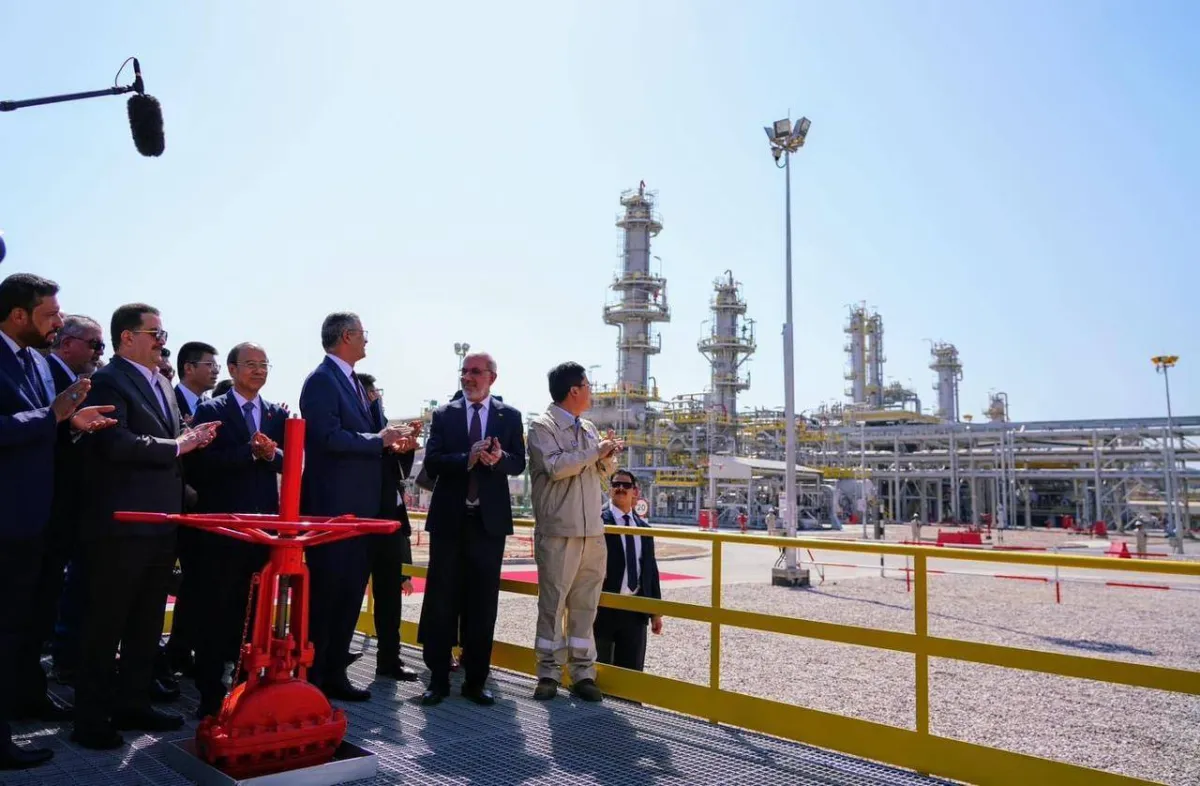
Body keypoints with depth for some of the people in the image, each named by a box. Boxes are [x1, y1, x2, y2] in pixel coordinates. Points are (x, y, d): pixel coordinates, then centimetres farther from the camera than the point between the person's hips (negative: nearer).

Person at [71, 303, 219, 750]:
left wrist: (190, 440, 2)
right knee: (106, 623, 2)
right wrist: (176, 446, -16)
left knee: (147, 622, 15)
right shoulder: (108, 381, -10)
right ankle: (92, 717, 13)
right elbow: (115, 443, -24)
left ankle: (132, 704, 27)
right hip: (121, 524, -8)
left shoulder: (161, 384, 17)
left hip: (160, 522, 9)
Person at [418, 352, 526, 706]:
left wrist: (498, 458, -21)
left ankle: (476, 680, 16)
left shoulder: (509, 416, 7)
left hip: (489, 519, 0)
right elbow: (431, 462, -5)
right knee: (441, 600, 4)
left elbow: (518, 463, 0)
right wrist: (468, 458, -20)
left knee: (482, 603, 6)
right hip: (449, 518, 0)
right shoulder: (443, 415, 5)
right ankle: (438, 678, 14)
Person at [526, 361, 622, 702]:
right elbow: (555, 467, -19)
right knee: (552, 602, 1)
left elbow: (604, 472, 22)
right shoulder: (543, 425, -5)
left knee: (585, 604, 8)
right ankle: (549, 674, 11)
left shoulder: (588, 428, 16)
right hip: (559, 531, -6)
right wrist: (596, 451, -11)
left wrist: (608, 456, 0)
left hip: (592, 530, 6)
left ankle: (583, 673, 14)